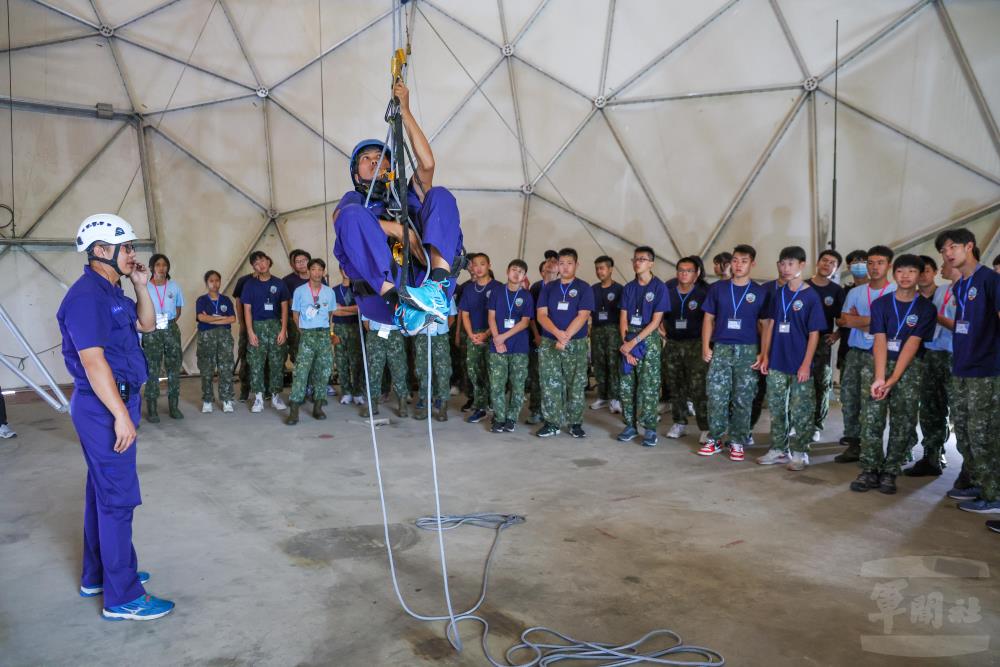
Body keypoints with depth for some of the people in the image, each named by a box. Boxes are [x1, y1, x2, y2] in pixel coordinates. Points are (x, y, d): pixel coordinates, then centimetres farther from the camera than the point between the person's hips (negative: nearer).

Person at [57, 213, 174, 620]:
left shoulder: (111, 292, 12)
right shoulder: (87, 295, -18)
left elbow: (147, 325, 22)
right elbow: (92, 360, -24)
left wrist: (141, 286, 8)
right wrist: (121, 415, -25)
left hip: (112, 402, 10)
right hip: (103, 407, -10)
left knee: (104, 491, 18)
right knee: (118, 498, -6)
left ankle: (98, 575, 31)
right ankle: (122, 597, 1)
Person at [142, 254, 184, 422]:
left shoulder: (175, 287, 4)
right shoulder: (145, 288, -2)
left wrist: (169, 323, -1)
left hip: (171, 329, 3)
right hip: (151, 331, -2)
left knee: (174, 367, 4)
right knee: (152, 369, -3)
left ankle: (174, 406, 13)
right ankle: (151, 409, 2)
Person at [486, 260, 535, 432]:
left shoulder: (526, 295, 4)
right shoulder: (497, 292, 7)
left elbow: (525, 321, -3)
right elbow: (492, 317, 4)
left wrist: (505, 336, -10)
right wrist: (496, 339, -8)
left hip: (519, 348, 0)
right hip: (497, 346, 1)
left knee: (518, 385, 2)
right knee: (496, 385, -1)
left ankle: (511, 419, 12)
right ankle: (498, 419, 8)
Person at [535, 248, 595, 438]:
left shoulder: (584, 288, 2)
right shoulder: (548, 288, 10)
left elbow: (582, 316, -8)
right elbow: (541, 315, 1)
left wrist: (566, 337, -17)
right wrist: (557, 333, -16)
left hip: (576, 344, -2)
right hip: (548, 343, 2)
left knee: (575, 385, 2)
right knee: (549, 385, 2)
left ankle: (575, 423, 12)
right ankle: (551, 423, 10)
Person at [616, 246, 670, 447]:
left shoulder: (659, 287, -5)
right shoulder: (628, 288, 9)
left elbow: (656, 321, -9)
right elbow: (623, 318, 6)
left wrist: (635, 341, -14)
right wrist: (625, 342, -7)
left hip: (649, 339, -4)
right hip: (628, 338, 5)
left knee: (648, 386, -5)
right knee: (626, 385, 5)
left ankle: (650, 428, 3)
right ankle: (630, 425, 15)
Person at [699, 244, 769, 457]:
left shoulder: (760, 293, 3)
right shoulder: (717, 288, 6)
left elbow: (764, 325, 5)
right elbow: (709, 319, 9)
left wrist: (762, 353, -3)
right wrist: (706, 346, 0)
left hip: (748, 351, -1)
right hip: (720, 349, 1)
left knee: (743, 399, 4)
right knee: (716, 396, 0)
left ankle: (738, 442, 15)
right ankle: (714, 439, 12)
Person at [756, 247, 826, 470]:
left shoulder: (811, 296, -7)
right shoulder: (778, 293, 8)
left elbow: (814, 334, -8)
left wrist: (806, 365, -12)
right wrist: (765, 356, 7)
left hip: (800, 365, -5)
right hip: (777, 363, 5)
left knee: (801, 412, 3)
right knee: (776, 408, 12)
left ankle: (799, 453, 15)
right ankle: (778, 449, 24)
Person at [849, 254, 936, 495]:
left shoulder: (926, 308, 1)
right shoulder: (880, 303, 4)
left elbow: (912, 344, -8)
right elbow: (880, 340, -4)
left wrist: (892, 380, -17)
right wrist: (879, 378, -16)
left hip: (909, 367, 0)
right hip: (876, 363, 1)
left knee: (903, 422, -4)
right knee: (871, 419, -8)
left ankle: (890, 473, 5)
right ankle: (870, 471, -2)